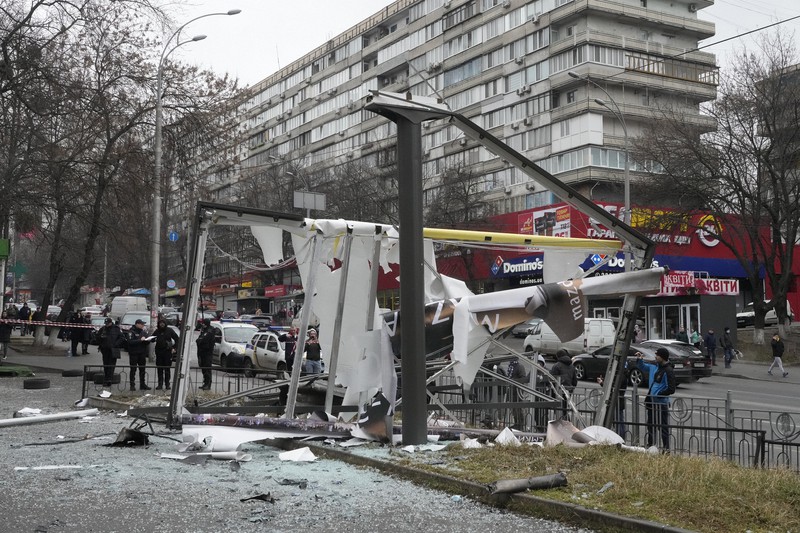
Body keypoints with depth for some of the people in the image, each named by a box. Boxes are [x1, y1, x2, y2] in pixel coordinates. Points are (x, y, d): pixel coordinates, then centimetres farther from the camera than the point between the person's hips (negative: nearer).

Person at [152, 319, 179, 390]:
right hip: (159, 352, 2)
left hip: (168, 352, -2)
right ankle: (160, 384, 11)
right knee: (159, 369, 4)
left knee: (167, 369, 1)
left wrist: (174, 348, -2)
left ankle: (167, 384, 8)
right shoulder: (157, 331, 6)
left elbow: (177, 339, 4)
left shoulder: (169, 331, 0)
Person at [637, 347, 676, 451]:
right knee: (651, 426, 18)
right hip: (651, 402, 8)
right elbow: (643, 367, 28)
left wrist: (657, 395, -15)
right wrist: (639, 359, 8)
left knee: (663, 427, -1)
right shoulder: (654, 366, 7)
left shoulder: (668, 371, -17)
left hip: (661, 403, -8)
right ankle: (649, 446, 30)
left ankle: (666, 448, 7)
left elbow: (671, 389, -18)